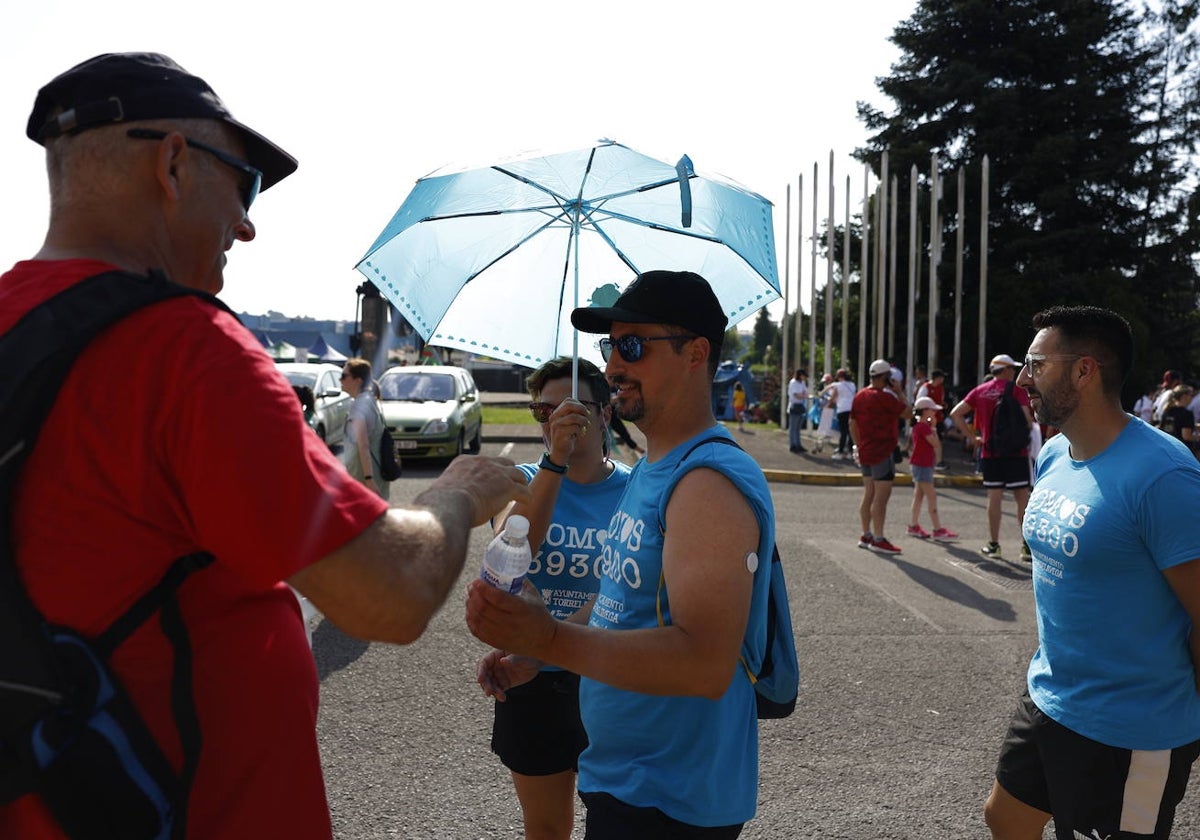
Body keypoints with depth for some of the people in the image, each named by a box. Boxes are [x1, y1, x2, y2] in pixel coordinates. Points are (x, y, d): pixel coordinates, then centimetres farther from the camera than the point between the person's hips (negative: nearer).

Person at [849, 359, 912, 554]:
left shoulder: (859, 396, 10)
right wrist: (899, 392, -1)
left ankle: (866, 536, 20)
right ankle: (878, 539, -4)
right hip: (883, 452, -9)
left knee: (869, 494, 14)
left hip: (865, 453, 9)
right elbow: (908, 413, -11)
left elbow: (852, 424, 15)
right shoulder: (884, 397, -16)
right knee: (881, 496, -6)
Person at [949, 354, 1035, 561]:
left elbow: (955, 414, 3)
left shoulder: (980, 391, 8)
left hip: (989, 451, 4)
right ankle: (1027, 545, 3)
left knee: (994, 497, 8)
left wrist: (972, 437, 5)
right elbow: (1026, 418, -15)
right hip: (1016, 451, -3)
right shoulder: (1017, 389, -5)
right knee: (1022, 497, 2)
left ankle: (993, 544, 11)